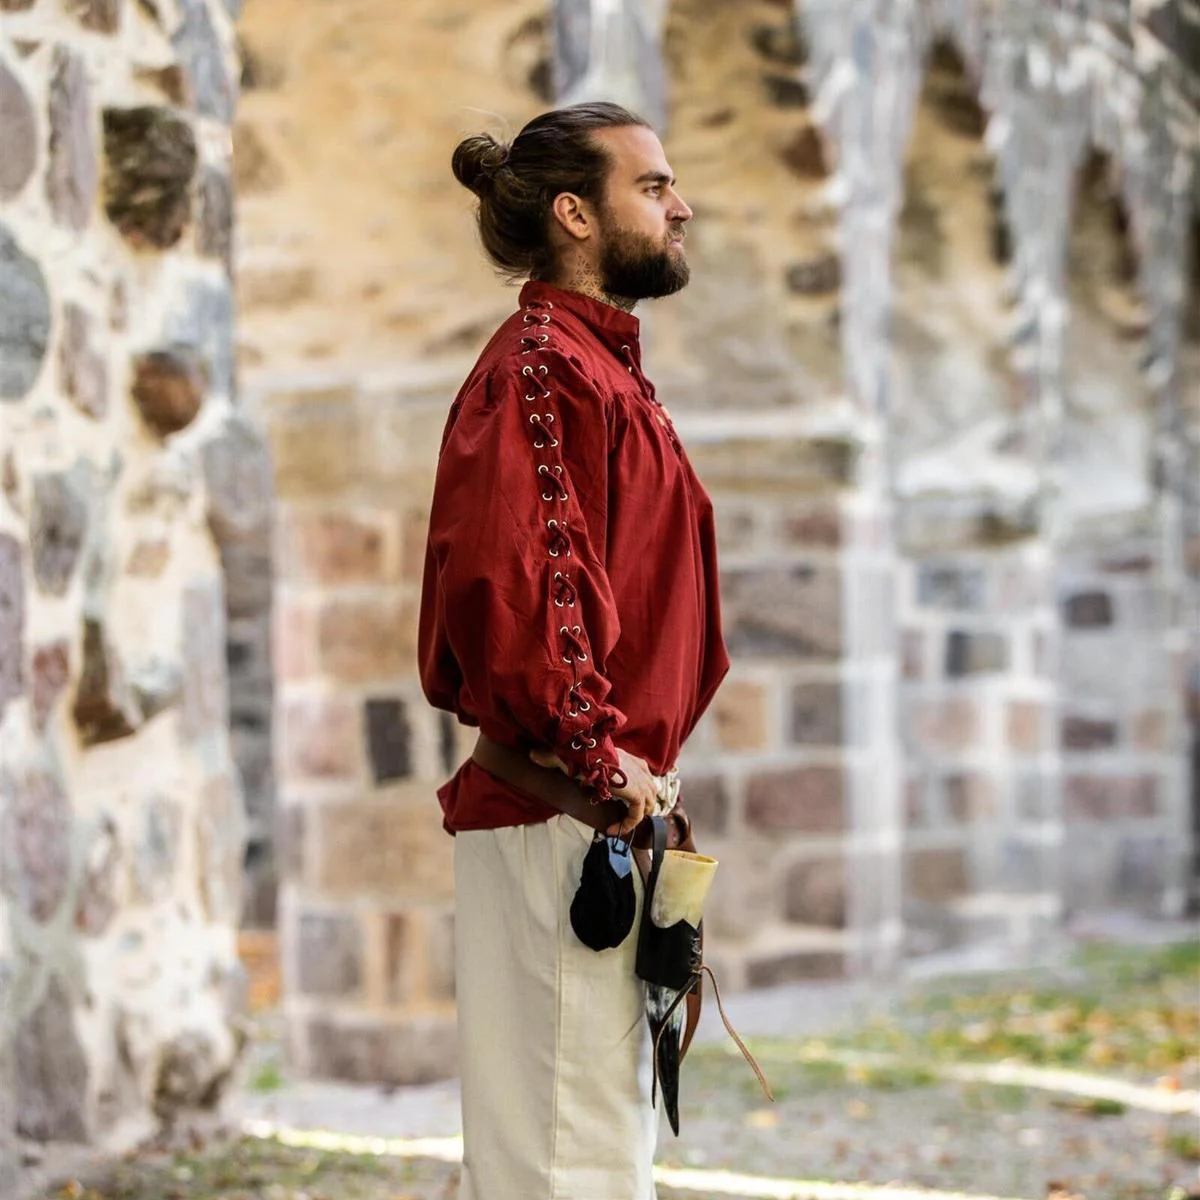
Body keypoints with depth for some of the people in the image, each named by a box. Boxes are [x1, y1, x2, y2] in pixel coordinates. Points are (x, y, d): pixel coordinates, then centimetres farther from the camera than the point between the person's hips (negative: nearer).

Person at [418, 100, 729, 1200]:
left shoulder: (601, 367, 19)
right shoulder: (539, 367, -13)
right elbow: (502, 581, -25)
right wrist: (597, 761, -20)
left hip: (610, 810, 11)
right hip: (559, 819, -11)